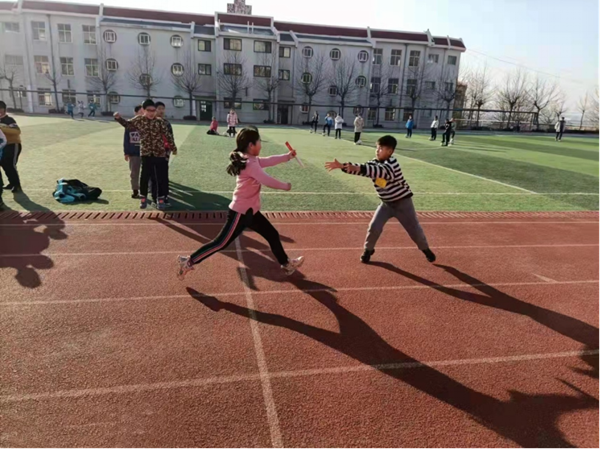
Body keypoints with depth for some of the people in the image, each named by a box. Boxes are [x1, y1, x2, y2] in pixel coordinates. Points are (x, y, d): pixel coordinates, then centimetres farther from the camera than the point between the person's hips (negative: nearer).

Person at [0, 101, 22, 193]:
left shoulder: (9, 120, -19)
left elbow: (17, 131, -36)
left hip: (14, 145, -10)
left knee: (11, 165, -10)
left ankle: (17, 185, 1)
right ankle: (12, 183, 26)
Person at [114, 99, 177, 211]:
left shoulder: (160, 122, -4)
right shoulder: (138, 120, 1)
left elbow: (168, 135, 1)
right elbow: (127, 124, 18)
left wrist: (173, 147, 5)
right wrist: (118, 118, 3)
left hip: (160, 154, -1)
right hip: (146, 154, 1)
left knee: (161, 178, 1)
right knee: (144, 177, 6)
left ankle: (160, 200, 13)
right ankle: (143, 199, 23)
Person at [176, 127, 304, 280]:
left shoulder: (251, 160, 7)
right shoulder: (250, 164, -21)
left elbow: (268, 161, 19)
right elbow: (268, 181, -19)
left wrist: (288, 156, 20)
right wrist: (285, 186, -2)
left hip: (251, 211, 10)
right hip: (240, 212, -10)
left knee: (272, 235, 16)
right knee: (221, 243, -2)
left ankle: (286, 264, 31)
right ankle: (188, 262, 8)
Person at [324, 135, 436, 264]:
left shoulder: (392, 163, -25)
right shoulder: (375, 162, -4)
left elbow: (381, 171, -44)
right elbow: (361, 168, -15)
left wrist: (359, 168, -55)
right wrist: (342, 166, -32)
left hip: (402, 202, -5)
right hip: (386, 203, 5)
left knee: (414, 229, 9)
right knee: (374, 227, -6)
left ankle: (425, 249, 33)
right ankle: (368, 250, 17)